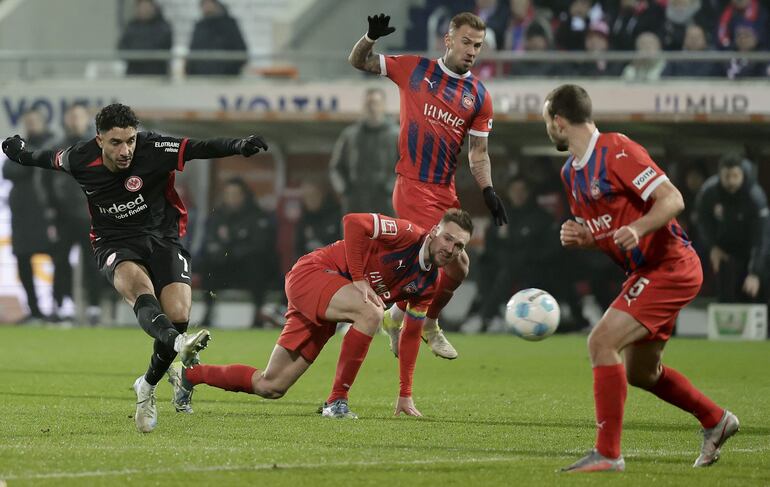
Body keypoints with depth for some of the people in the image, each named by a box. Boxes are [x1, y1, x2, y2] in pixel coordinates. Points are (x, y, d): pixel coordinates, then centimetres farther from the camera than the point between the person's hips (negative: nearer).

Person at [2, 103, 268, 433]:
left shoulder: (153, 150, -16)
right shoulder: (80, 160, -9)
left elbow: (200, 148, -23)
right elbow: (51, 159, 14)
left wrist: (239, 146, -40)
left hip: (162, 238, 0)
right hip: (115, 245, 0)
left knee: (177, 314, -18)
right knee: (138, 284, -35)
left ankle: (148, 386, 8)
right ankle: (177, 343, -65)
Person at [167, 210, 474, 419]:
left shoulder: (428, 284, 7)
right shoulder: (409, 234, -15)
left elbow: (410, 335, 14)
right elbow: (353, 222, -25)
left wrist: (405, 394, 12)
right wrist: (358, 279, -24)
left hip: (322, 318, 8)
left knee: (270, 387, 7)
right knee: (370, 313, -35)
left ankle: (188, 375, 26)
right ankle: (336, 402, -27)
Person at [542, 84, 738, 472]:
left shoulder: (617, 152, -17)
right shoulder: (571, 172, 11)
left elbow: (672, 199, -21)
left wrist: (637, 229, -37)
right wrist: (577, 237, -1)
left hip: (670, 267, -10)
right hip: (645, 272, 10)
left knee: (602, 342, -20)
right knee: (639, 373, 17)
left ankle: (608, 454, -18)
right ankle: (716, 421, 37)